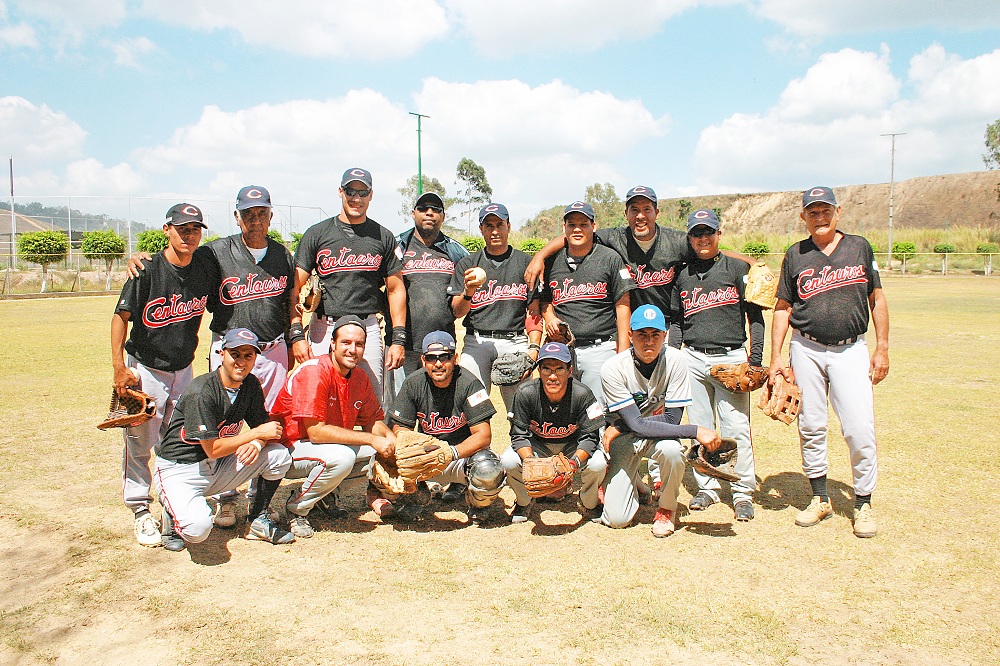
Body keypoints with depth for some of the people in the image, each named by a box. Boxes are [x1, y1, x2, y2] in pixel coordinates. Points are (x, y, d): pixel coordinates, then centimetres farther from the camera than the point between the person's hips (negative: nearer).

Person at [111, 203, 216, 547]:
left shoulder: (206, 270, -1)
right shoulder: (147, 270, -14)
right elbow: (121, 315, -9)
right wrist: (118, 366, -14)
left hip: (183, 370, 4)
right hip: (144, 368, -4)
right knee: (139, 442, 1)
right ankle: (141, 510, 15)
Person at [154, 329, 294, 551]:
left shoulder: (251, 385, -1)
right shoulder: (201, 392, -23)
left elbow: (263, 424, 4)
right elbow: (213, 449, -24)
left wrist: (256, 444, -20)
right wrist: (257, 433, -19)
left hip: (218, 467, 7)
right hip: (180, 470, -6)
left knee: (279, 455, -11)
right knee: (197, 528, -31)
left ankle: (257, 520, 8)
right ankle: (173, 512, 7)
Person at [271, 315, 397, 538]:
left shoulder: (360, 378, -1)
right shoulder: (314, 370, -24)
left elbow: (373, 420, 5)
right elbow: (315, 431, -30)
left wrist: (389, 436, -20)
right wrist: (371, 439, -30)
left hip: (331, 444, 8)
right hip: (287, 448, -7)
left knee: (384, 452, -8)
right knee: (341, 456, -34)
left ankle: (325, 493, 11)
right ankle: (297, 507, -7)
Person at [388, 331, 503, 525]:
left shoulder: (468, 383, -15)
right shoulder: (414, 383, -5)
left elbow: (483, 435, -18)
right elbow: (399, 428, -3)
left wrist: (452, 453, -35)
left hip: (465, 453, -2)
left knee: (488, 470, -35)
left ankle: (478, 505, 3)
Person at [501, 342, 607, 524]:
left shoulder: (582, 394, -26)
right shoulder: (525, 393, -24)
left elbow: (590, 437, -22)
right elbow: (519, 435, -18)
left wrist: (574, 462, -41)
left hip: (573, 447, 0)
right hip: (537, 446, 1)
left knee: (598, 464, -29)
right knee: (508, 461, -27)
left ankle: (589, 504, 6)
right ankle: (523, 502, 6)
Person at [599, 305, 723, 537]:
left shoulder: (674, 359, -19)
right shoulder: (613, 368, -23)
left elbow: (672, 419, -18)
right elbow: (637, 424, -27)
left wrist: (618, 427, -21)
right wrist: (696, 431, -31)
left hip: (658, 435, 1)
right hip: (624, 439, -1)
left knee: (671, 449, -35)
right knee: (616, 519, -11)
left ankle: (666, 508, -4)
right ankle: (632, 483, 25)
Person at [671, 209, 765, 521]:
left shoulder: (738, 268, 3)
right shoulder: (682, 274, 12)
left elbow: (755, 316, 3)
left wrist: (756, 360, -5)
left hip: (731, 358, -3)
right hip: (693, 359, 3)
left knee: (736, 428, -5)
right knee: (699, 428, 7)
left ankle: (743, 492, 8)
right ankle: (707, 487, 20)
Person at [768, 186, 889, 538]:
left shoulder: (859, 247, 7)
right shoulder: (795, 255, 7)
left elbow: (877, 299, 10)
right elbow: (782, 308, 8)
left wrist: (882, 348, 3)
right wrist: (776, 357, 0)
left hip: (850, 350, -1)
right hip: (806, 350, 1)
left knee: (860, 429, -8)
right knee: (810, 427, 5)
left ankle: (863, 503, 9)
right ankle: (820, 499, 20)